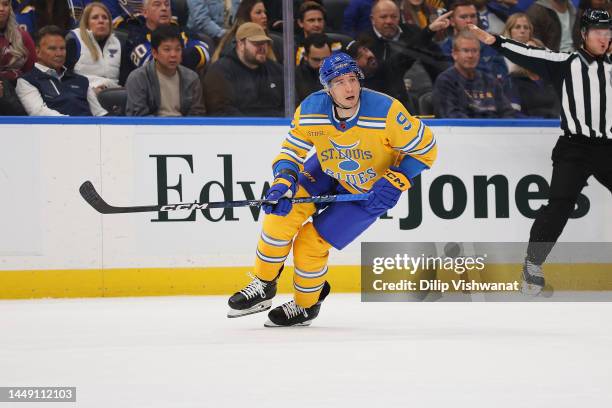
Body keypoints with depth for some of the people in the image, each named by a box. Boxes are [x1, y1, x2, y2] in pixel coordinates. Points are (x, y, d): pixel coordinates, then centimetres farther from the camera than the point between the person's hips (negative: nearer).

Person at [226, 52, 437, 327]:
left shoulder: (386, 112, -32)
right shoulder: (310, 111, -22)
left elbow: (425, 148, -20)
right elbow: (291, 152, -9)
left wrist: (395, 182, -29)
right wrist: (284, 181, -30)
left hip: (370, 192, -4)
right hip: (327, 173, 4)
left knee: (311, 242, -9)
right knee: (282, 214, -17)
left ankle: (306, 306, 20)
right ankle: (263, 287, 4)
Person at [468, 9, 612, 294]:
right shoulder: (565, 64, 0)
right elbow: (529, 56, -10)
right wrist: (495, 41, -22)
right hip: (573, 149, -4)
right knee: (560, 204, -16)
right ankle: (533, 264, -8)